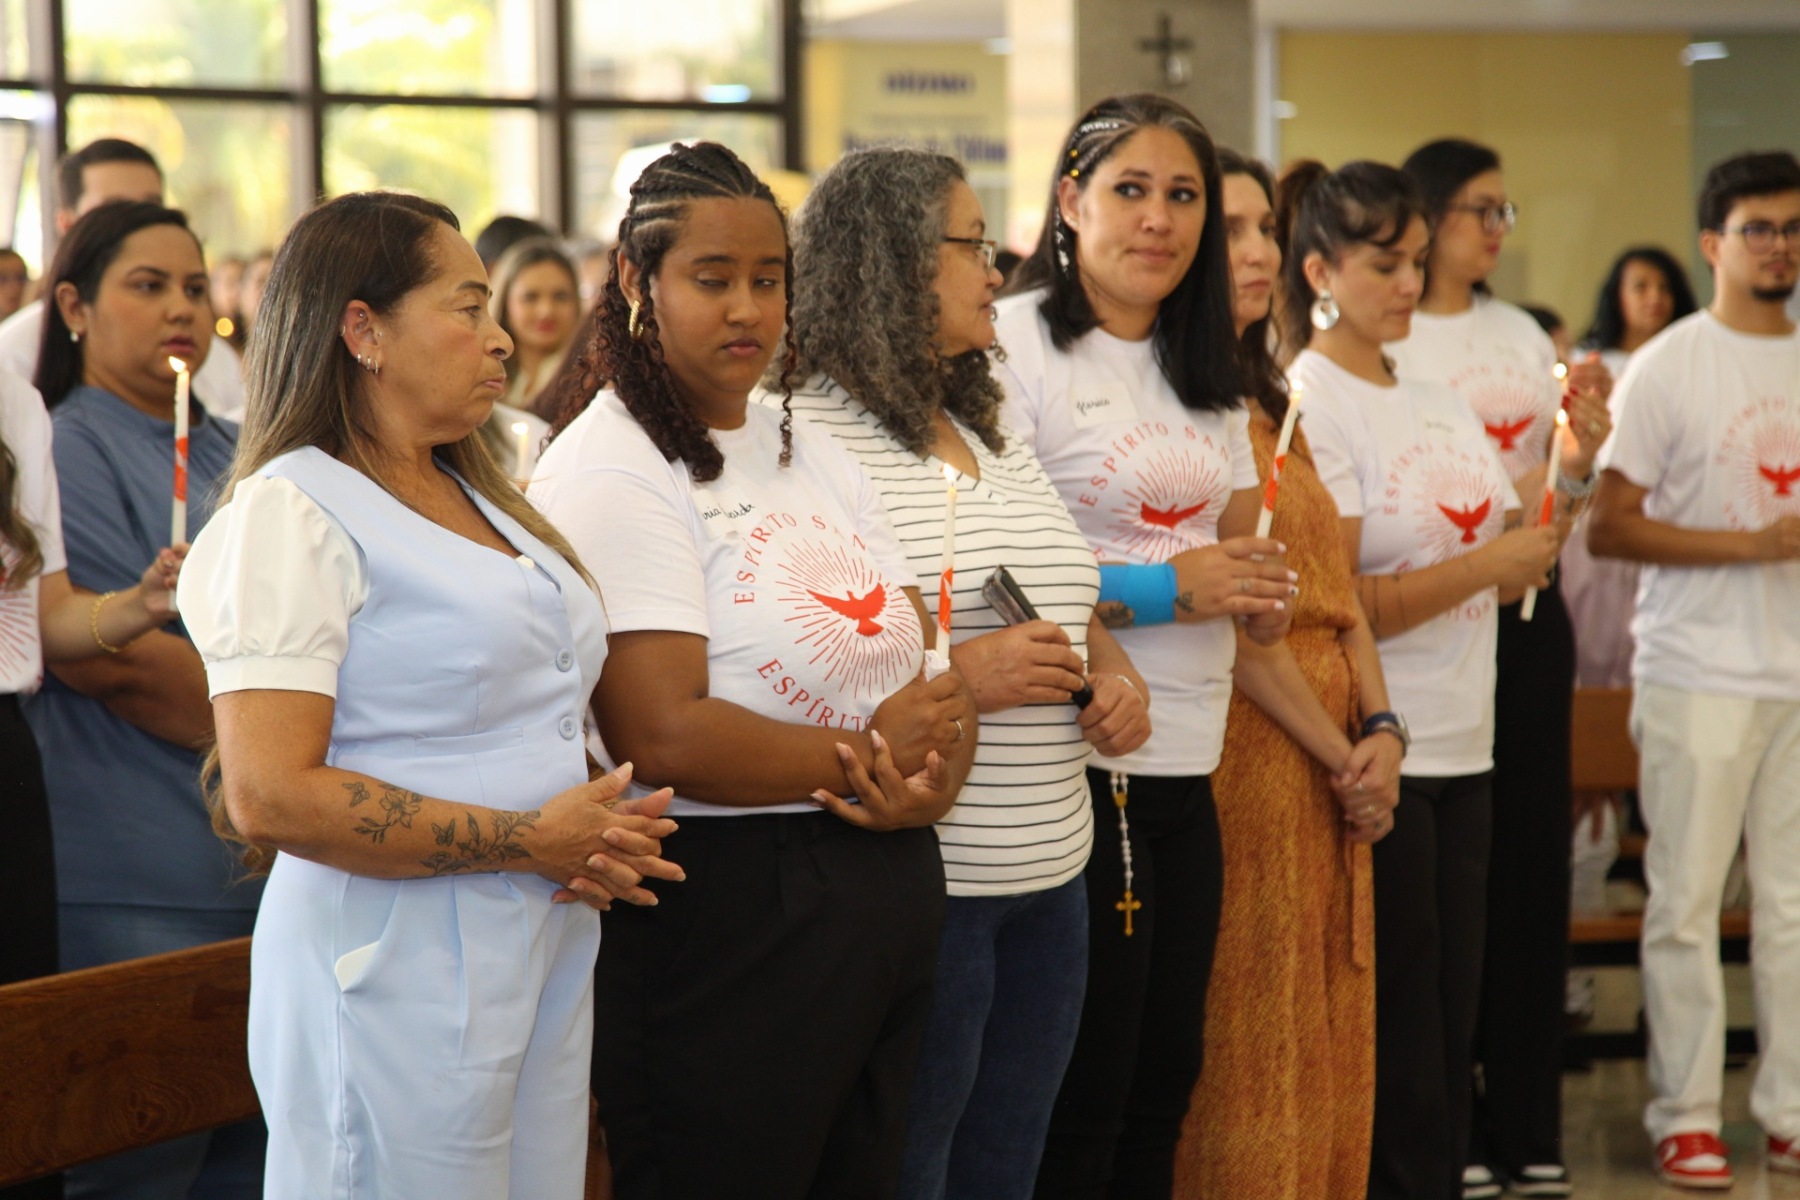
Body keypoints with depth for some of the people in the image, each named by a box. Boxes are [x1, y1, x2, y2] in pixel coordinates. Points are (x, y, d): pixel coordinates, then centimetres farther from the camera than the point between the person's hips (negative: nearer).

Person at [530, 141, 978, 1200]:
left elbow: (931, 672, 9)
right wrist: (863, 756, -13)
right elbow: (662, 737, -21)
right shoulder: (610, 472, -11)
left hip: (888, 904, 8)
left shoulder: (810, 453, 15)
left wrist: (929, 786, -13)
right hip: (725, 924, -8)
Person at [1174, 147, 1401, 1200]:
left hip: (1337, 769, 9)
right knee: (1242, 1063, -4)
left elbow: (1337, 589, 14)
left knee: (1330, 1057, 10)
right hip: (1245, 751, -9)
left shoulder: (1270, 404, 18)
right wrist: (1338, 753, -12)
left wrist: (1381, 733, -1)